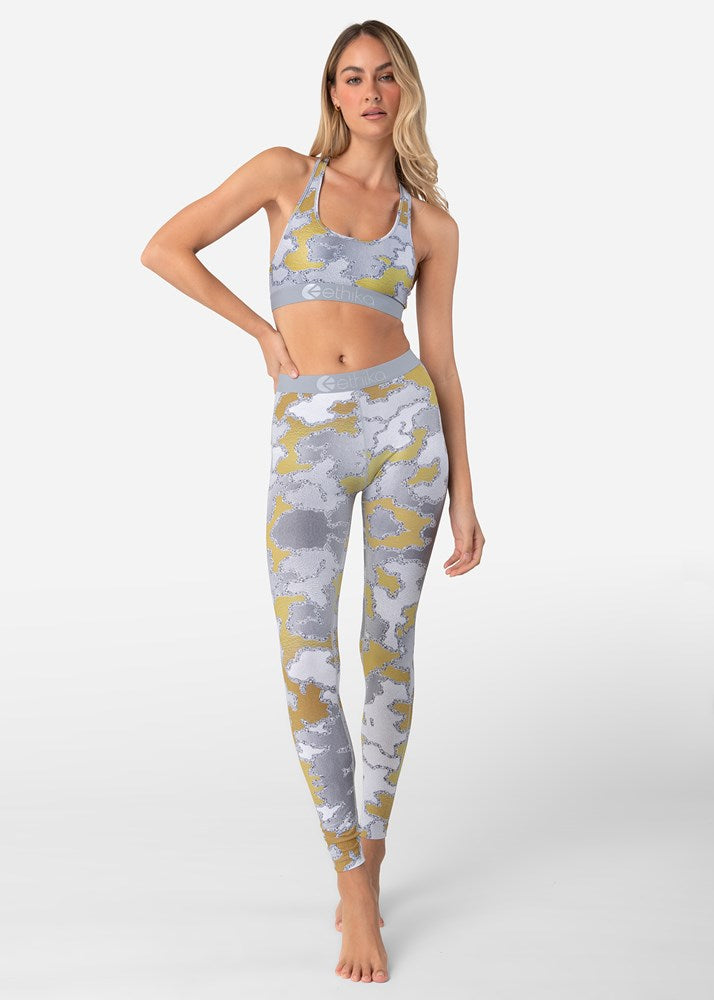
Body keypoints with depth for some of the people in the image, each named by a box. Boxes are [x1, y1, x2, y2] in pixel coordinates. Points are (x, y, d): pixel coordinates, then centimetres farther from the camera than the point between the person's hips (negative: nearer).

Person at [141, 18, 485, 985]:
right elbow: (164, 248, 4)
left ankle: (368, 856, 24)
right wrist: (264, 329, 2)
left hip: (405, 422, 2)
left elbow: (442, 362, 9)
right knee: (307, 664, -10)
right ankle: (355, 884, 5)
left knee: (390, 651, 5)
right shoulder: (285, 172, 6)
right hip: (310, 440, -1)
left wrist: (464, 495, 5)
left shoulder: (432, 223, 10)